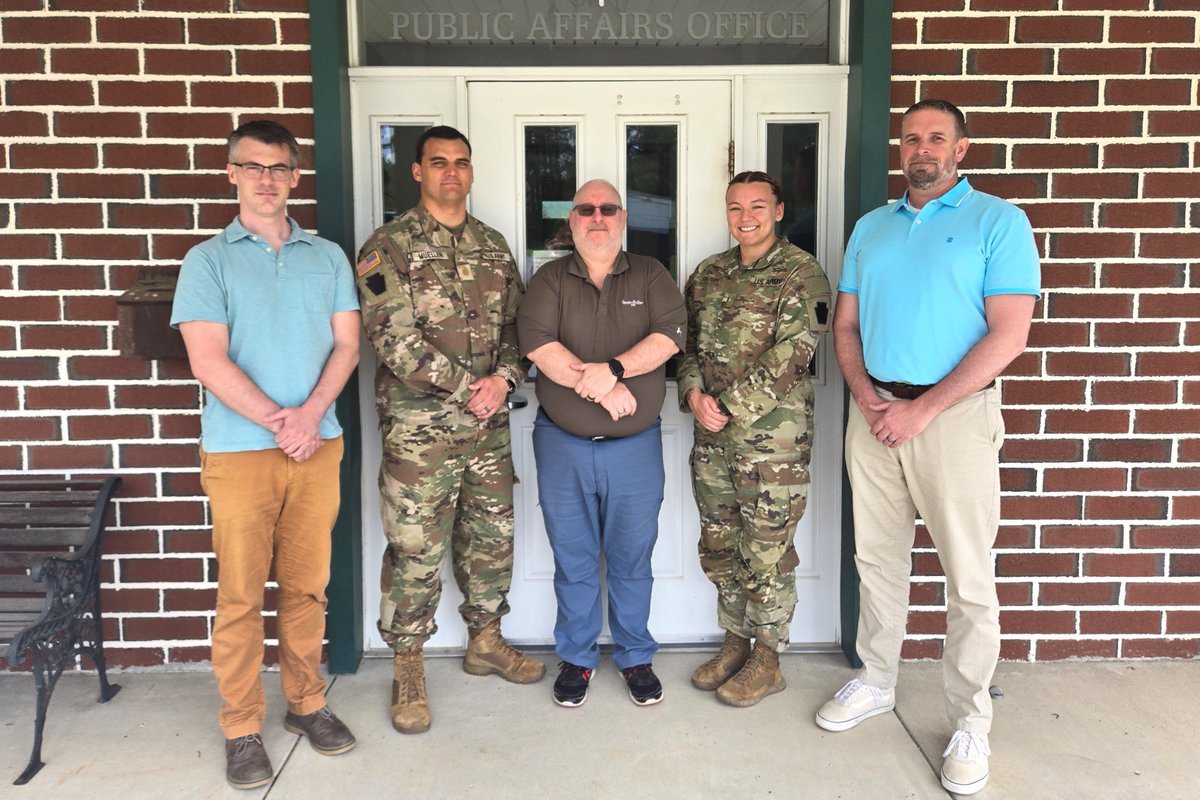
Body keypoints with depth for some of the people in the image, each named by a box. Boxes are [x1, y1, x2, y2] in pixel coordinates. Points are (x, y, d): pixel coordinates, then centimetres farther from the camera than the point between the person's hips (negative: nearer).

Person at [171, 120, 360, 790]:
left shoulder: (328, 257, 11)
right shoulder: (209, 259, 2)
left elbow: (346, 344, 5)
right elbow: (209, 362, -7)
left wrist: (311, 414, -10)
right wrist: (278, 424, -12)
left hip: (318, 445, 3)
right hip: (240, 450, -2)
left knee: (307, 585, 11)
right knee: (241, 595, 3)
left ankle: (307, 702, 26)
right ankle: (242, 729, 15)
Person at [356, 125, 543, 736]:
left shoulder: (494, 245, 12)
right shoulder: (389, 247, -5)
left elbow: (516, 324, 11)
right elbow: (394, 338, -14)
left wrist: (503, 377, -9)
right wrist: (468, 386, -16)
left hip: (489, 423, 6)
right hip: (418, 428, -5)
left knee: (492, 536, 14)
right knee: (415, 549, 1)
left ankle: (486, 641, 33)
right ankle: (408, 668, 17)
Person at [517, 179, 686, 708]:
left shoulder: (650, 276, 6)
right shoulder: (550, 279, 4)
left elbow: (669, 336, -9)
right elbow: (537, 345, -11)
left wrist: (611, 369, -22)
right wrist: (603, 389, -18)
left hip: (635, 445, 0)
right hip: (563, 445, 0)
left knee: (632, 560, 10)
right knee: (573, 560, 11)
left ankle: (635, 657, 27)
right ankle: (576, 658, 27)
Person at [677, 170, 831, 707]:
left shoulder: (802, 274, -7)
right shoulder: (707, 274, 13)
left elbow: (790, 355, -16)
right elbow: (690, 343, 13)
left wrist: (731, 410, -17)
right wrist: (694, 394, -6)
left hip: (772, 437, -6)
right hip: (712, 438, 6)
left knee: (766, 550, 3)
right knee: (719, 544, 14)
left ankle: (767, 661, 19)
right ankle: (735, 641, 32)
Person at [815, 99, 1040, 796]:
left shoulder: (998, 221, -4)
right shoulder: (871, 227, 13)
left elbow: (1009, 334, -11)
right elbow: (846, 325, 13)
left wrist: (921, 410, -15)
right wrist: (867, 397, -6)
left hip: (953, 412, -5)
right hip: (873, 411, 5)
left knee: (968, 575, 2)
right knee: (878, 557, 13)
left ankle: (971, 722, 16)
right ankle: (877, 683, 30)